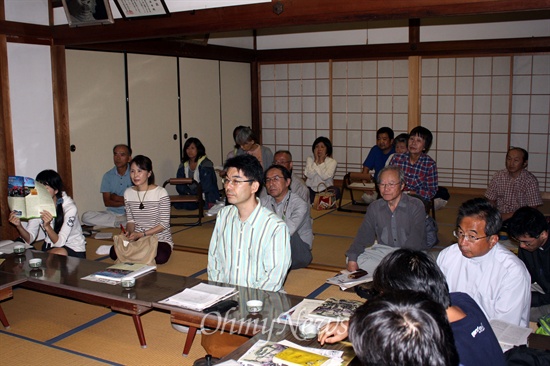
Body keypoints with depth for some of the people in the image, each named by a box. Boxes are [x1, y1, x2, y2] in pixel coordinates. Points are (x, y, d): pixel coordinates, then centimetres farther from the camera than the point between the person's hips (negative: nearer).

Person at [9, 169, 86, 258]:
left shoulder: (69, 208, -21)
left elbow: (59, 242, -25)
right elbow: (29, 239, -7)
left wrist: (47, 226, -42)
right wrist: (19, 226, -26)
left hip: (74, 250, -4)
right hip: (50, 248, 5)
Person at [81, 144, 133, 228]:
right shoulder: (108, 176, 7)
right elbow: (107, 202, 1)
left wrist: (117, 198, 2)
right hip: (112, 214, 4)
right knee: (86, 216, -22)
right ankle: (124, 223, -18)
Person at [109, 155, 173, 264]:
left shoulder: (161, 193, -12)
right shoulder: (128, 193, 4)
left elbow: (164, 224, -12)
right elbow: (131, 220, 9)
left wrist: (141, 234, -20)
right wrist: (129, 232, -14)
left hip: (160, 239, -3)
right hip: (137, 238, 3)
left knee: (160, 257, -35)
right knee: (114, 253, -25)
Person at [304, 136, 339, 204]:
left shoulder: (332, 162, -1)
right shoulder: (310, 159, 4)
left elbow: (325, 177, -18)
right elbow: (309, 175, -14)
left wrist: (321, 161, -13)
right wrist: (316, 161, -11)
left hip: (326, 189, 0)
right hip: (311, 189, 0)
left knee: (336, 191, -31)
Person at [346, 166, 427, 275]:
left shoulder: (416, 206, -5)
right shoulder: (374, 208, 9)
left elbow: (415, 240, -15)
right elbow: (363, 236, 5)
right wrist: (352, 259, -14)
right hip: (382, 251, 4)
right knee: (357, 259, -22)